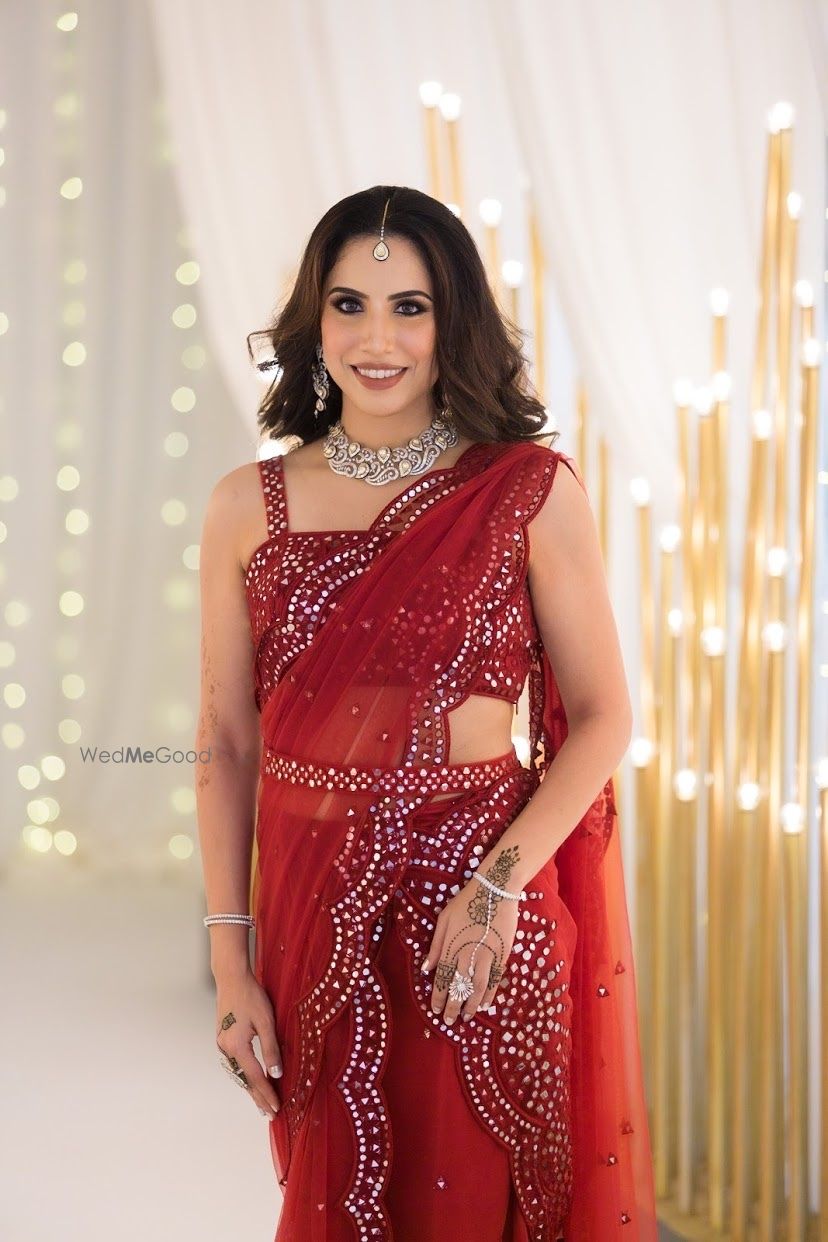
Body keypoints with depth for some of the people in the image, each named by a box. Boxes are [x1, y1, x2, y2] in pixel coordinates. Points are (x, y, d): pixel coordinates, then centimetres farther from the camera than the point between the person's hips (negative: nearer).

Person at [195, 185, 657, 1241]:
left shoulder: (531, 490, -4)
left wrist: (500, 883, -16)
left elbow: (601, 716, -4)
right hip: (312, 906, 2)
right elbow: (225, 742, 3)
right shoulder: (250, 508, 1)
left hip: (481, 901, -2)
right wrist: (230, 962, -1)